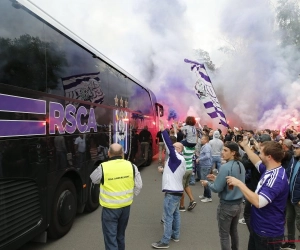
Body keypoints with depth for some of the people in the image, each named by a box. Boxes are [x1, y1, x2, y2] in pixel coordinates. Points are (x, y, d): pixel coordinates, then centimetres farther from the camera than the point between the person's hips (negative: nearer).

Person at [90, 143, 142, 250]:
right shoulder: (131, 166, -9)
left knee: (110, 237, 7)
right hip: (126, 206, 4)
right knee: (120, 234, 25)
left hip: (110, 208, -4)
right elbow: (138, 186, -1)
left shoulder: (103, 167, -18)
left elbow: (93, 179, 3)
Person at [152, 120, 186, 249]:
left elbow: (169, 145, -28)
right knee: (175, 213, 19)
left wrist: (163, 130, -29)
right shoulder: (179, 160, 12)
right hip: (177, 190, 10)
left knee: (168, 216, -4)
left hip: (172, 192, -10)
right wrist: (164, 170, 17)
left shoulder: (177, 158, -16)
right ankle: (175, 235, 31)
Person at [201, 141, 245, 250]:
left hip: (227, 205, -8)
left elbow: (217, 188, -20)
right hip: (238, 204, 8)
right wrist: (217, 178, 10)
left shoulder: (225, 167, -24)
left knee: (224, 235, 9)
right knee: (234, 231, 25)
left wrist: (208, 183, -2)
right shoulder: (241, 165, 0)